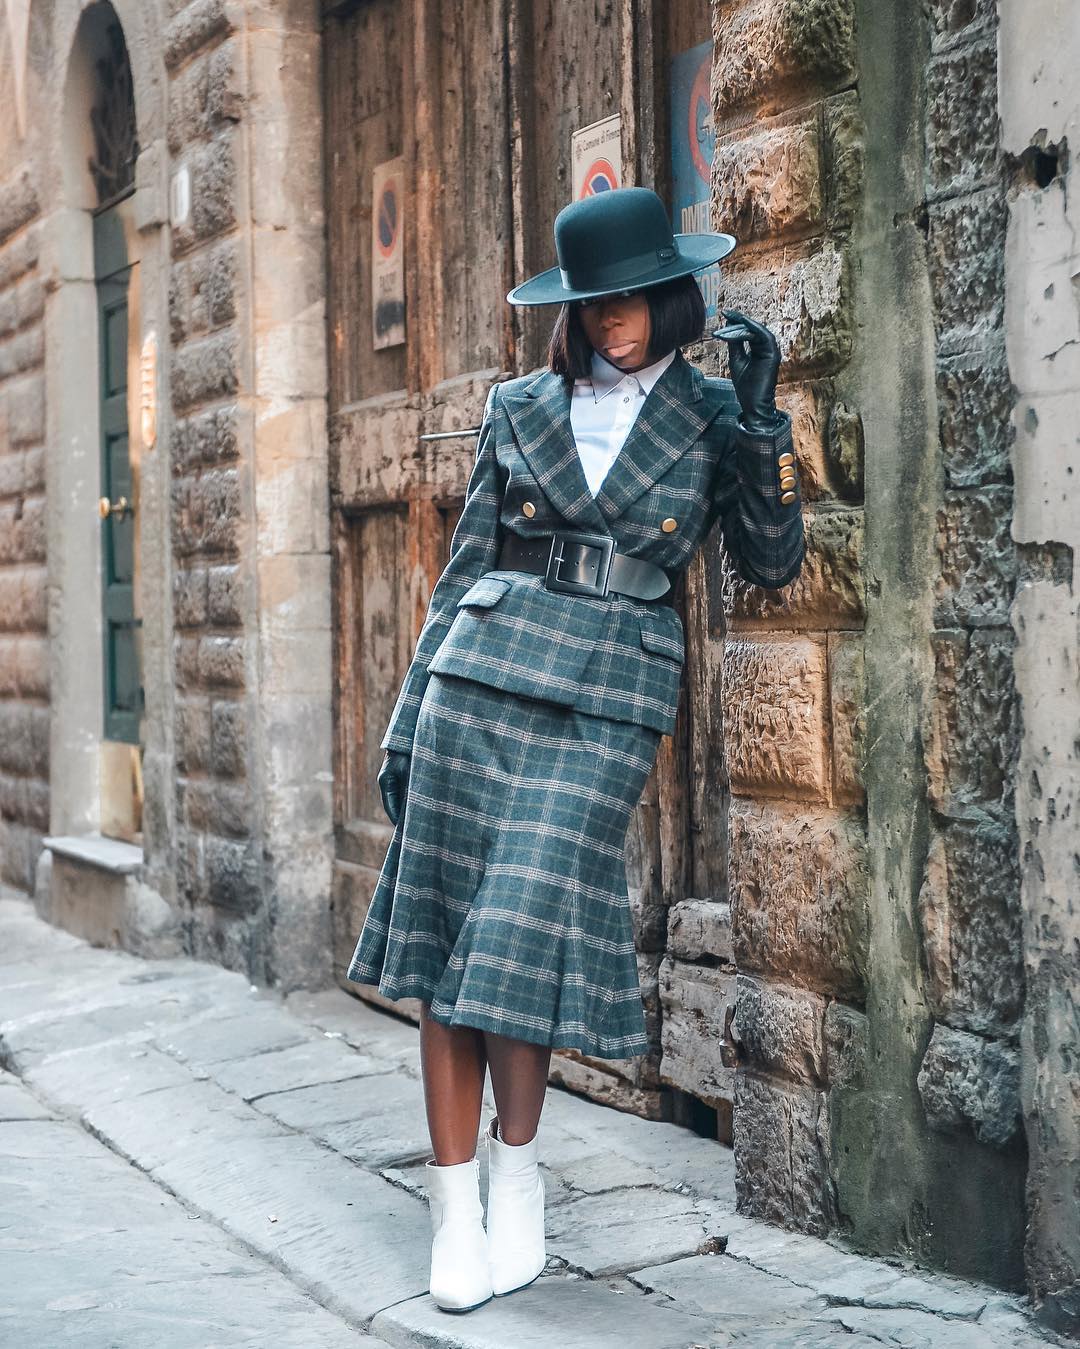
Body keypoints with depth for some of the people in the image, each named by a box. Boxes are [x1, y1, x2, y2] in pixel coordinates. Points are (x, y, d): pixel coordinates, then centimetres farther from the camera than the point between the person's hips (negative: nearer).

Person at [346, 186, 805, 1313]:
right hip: (481, 676, 2)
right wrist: (406, 720, 10)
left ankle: (516, 1168, 15)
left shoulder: (710, 416, 9)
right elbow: (463, 570, 13)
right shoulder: (520, 409, 12)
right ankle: (454, 1210, 9)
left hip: (606, 704, -2)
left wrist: (760, 418, -9)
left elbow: (772, 562, 1)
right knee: (446, 935, 0)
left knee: (522, 935, -9)